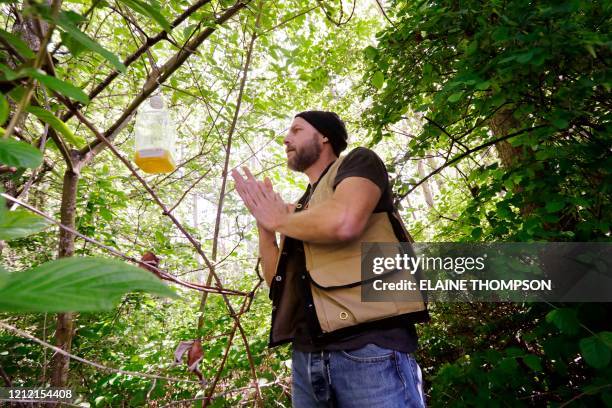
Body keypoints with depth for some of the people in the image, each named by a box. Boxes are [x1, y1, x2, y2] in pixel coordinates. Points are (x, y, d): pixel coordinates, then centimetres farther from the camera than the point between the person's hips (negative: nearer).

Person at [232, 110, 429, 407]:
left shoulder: (359, 161, 3)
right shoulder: (301, 207, 21)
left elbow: (343, 223, -19)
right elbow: (276, 281, 16)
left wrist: (280, 219, -1)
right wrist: (264, 220, 6)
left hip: (369, 346, -7)